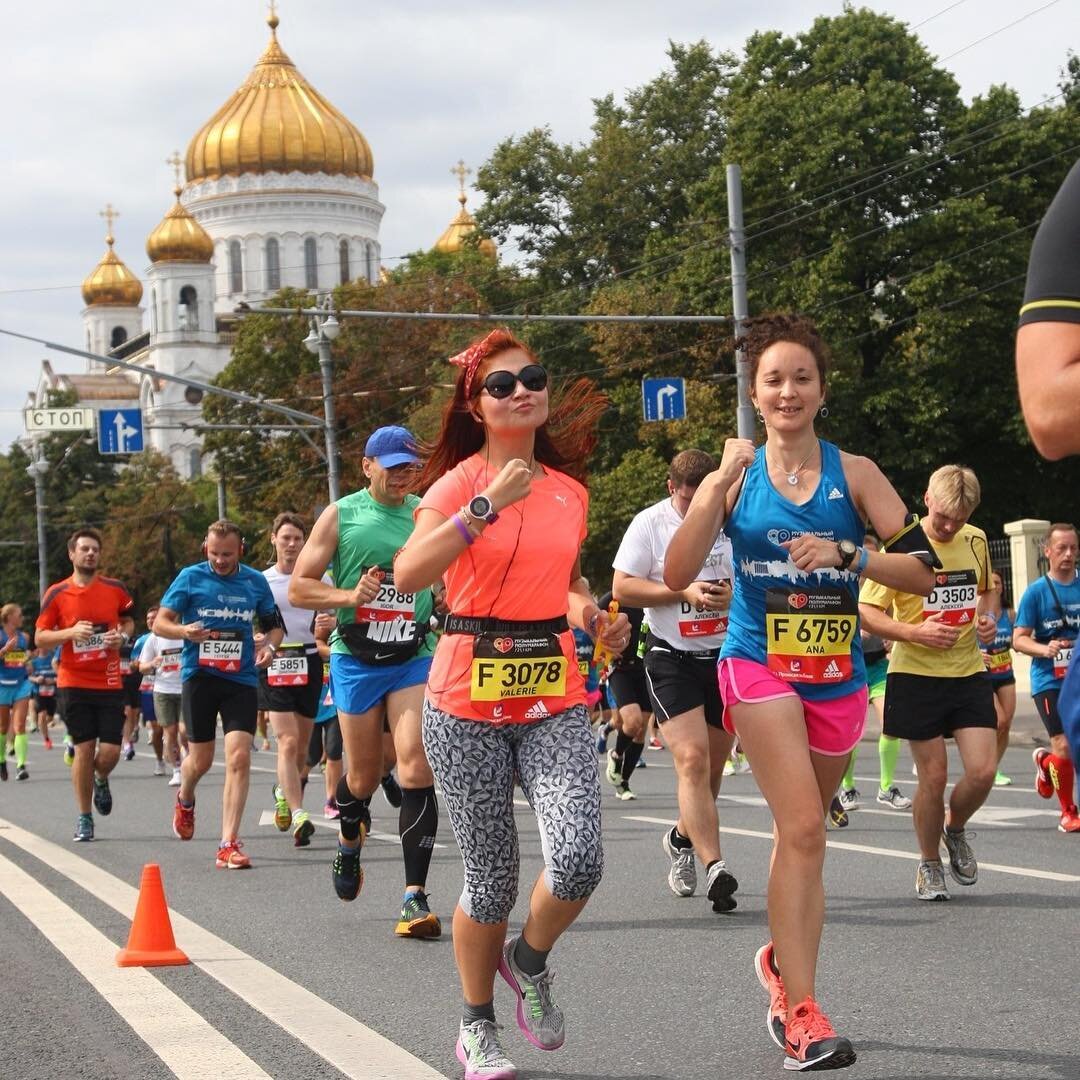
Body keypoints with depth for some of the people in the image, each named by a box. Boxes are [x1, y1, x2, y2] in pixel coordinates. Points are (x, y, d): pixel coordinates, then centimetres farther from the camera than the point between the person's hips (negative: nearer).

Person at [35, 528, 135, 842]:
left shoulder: (115, 589, 4)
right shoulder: (56, 594, 0)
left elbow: (128, 621, 19)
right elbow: (40, 638, 2)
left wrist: (122, 636, -3)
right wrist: (71, 632, -15)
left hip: (110, 683, 1)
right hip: (74, 683, -1)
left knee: (110, 750, -4)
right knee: (84, 748, -2)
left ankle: (101, 781, 33)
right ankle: (84, 818, 12)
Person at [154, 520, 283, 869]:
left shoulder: (255, 582, 5)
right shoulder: (190, 578, -1)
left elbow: (274, 624, 17)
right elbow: (160, 623, 1)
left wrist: (269, 646, -5)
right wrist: (184, 631, -20)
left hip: (241, 678, 1)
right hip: (199, 675, -1)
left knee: (239, 756, -12)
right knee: (201, 759, 7)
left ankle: (229, 844, -10)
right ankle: (185, 800, 44)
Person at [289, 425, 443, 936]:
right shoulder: (340, 516, 1)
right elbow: (299, 588, 1)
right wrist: (349, 596, -15)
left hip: (414, 659, 0)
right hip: (356, 660, 0)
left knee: (416, 769, -14)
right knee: (363, 776, 9)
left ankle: (415, 896, -13)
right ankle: (350, 842, 44)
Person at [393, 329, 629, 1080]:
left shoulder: (570, 491, 9)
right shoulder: (460, 481, -6)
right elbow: (409, 575, -23)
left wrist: (595, 616, 6)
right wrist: (487, 505, -27)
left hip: (554, 693, 3)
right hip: (470, 695, -3)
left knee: (579, 861, -16)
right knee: (492, 877, 2)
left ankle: (529, 962, 16)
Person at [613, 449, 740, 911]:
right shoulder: (649, 524, -4)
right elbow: (622, 587, -6)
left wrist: (734, 592, -14)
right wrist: (684, 592, -16)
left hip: (726, 653, 4)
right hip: (671, 658, -4)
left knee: (713, 764, 11)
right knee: (692, 759, -16)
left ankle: (682, 838, 36)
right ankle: (715, 867, -21)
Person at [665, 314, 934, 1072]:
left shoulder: (854, 473, -1)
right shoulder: (736, 476, -2)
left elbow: (921, 570, -5)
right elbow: (677, 576, -11)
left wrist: (845, 554, -20)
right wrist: (720, 484, -18)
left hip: (837, 676, 3)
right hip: (761, 667, -2)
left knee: (801, 832, 16)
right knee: (805, 829, -17)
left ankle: (782, 962, 40)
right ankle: (803, 1015, -14)